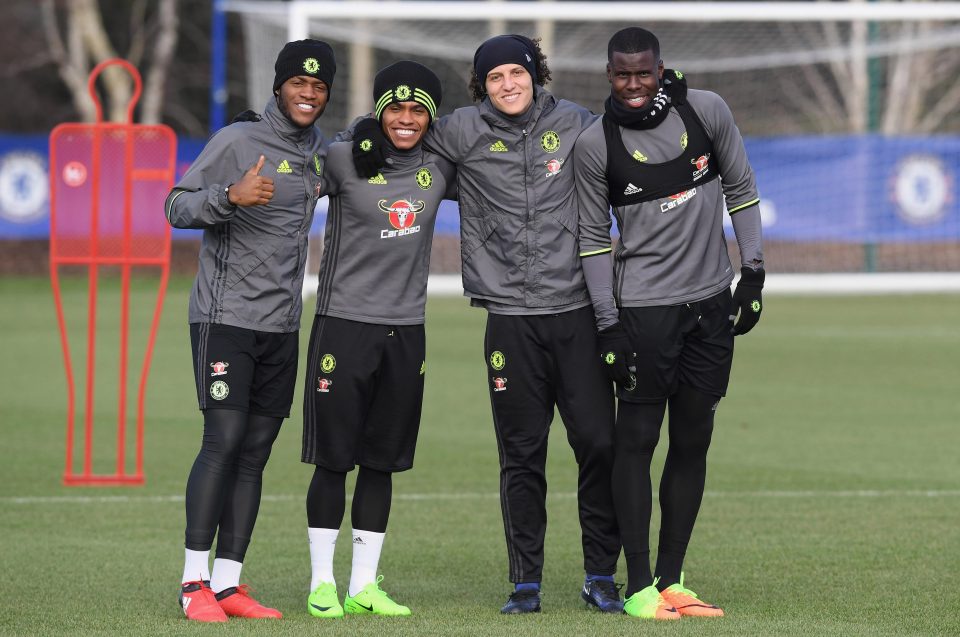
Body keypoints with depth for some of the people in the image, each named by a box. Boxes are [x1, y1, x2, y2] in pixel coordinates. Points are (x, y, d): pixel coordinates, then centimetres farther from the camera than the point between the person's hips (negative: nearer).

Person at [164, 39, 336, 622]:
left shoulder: (321, 153, 12)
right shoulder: (238, 141, -8)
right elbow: (177, 206, -11)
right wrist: (230, 195, -29)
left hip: (282, 327, 6)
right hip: (226, 317, -6)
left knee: (254, 454, 5)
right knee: (223, 442, -12)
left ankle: (227, 584, 7)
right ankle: (195, 583, -8)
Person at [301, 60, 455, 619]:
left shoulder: (441, 168, 7)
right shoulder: (344, 160, -7)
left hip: (405, 331, 4)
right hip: (344, 324, -4)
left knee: (382, 461, 8)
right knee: (334, 458, -2)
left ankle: (364, 585, 14)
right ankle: (322, 582, 7)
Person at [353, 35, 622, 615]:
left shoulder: (573, 122, 5)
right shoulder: (464, 132, 1)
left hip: (577, 311, 1)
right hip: (511, 315, -1)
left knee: (599, 442, -1)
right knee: (522, 454, 3)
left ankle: (601, 577, 10)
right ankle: (526, 583, 12)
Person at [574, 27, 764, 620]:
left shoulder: (707, 110, -1)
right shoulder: (595, 144, -6)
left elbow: (740, 189, 10)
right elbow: (594, 237, -1)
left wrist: (753, 272, 4)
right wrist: (609, 325, -5)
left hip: (711, 304, 3)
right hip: (644, 306, -3)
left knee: (693, 443, 5)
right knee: (637, 440, -5)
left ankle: (672, 580, 12)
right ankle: (639, 587, -3)